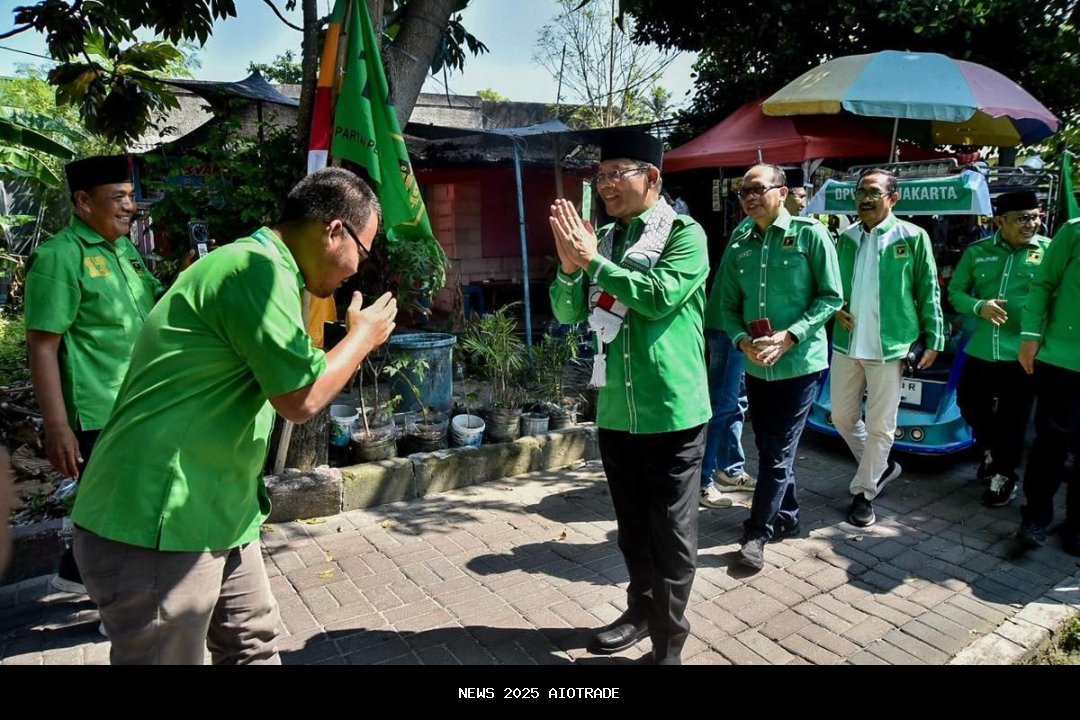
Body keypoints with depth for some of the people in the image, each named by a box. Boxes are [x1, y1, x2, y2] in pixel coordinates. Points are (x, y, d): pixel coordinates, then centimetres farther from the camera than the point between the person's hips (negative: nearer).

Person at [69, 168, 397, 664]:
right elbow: (300, 398, -20)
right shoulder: (259, 269, -20)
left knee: (254, 645, 19)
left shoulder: (256, 267, 13)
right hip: (157, 525, -10)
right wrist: (363, 336, -6)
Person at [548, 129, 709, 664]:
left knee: (672, 535, 5)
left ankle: (669, 643, 20)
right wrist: (569, 264, -12)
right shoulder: (604, 239, 10)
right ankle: (641, 610, 39)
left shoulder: (685, 234, -6)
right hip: (614, 412, 6)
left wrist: (592, 260, -17)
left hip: (671, 413, -5)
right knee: (632, 526, 19)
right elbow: (568, 312, 6)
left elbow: (660, 296, -22)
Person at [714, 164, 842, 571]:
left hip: (799, 362, -5)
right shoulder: (739, 245, 5)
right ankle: (787, 518, 34)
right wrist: (743, 341, -12)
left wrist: (790, 336, -18)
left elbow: (831, 297, -8)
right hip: (756, 366, 5)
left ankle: (757, 532, 10)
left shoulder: (810, 234, -7)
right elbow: (727, 304, 6)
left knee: (778, 452, -2)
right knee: (769, 448, 15)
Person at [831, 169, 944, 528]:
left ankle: (863, 492, 19)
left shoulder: (912, 237, -4)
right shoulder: (846, 239, 8)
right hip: (846, 344, 5)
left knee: (879, 426, 4)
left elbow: (928, 292, 0)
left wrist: (934, 339, -2)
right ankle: (880, 466, 37)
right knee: (842, 417, 13)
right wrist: (834, 309, -3)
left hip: (889, 347, -4)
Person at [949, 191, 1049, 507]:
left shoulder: (1050, 251, -3)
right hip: (980, 351, 3)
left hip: (1022, 354, -3)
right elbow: (955, 292, 8)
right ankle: (991, 449, 42)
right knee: (969, 404, 14)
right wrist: (979, 306, -12)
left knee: (1013, 421, 7)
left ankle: (1005, 474, 27)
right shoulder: (977, 252, 4)